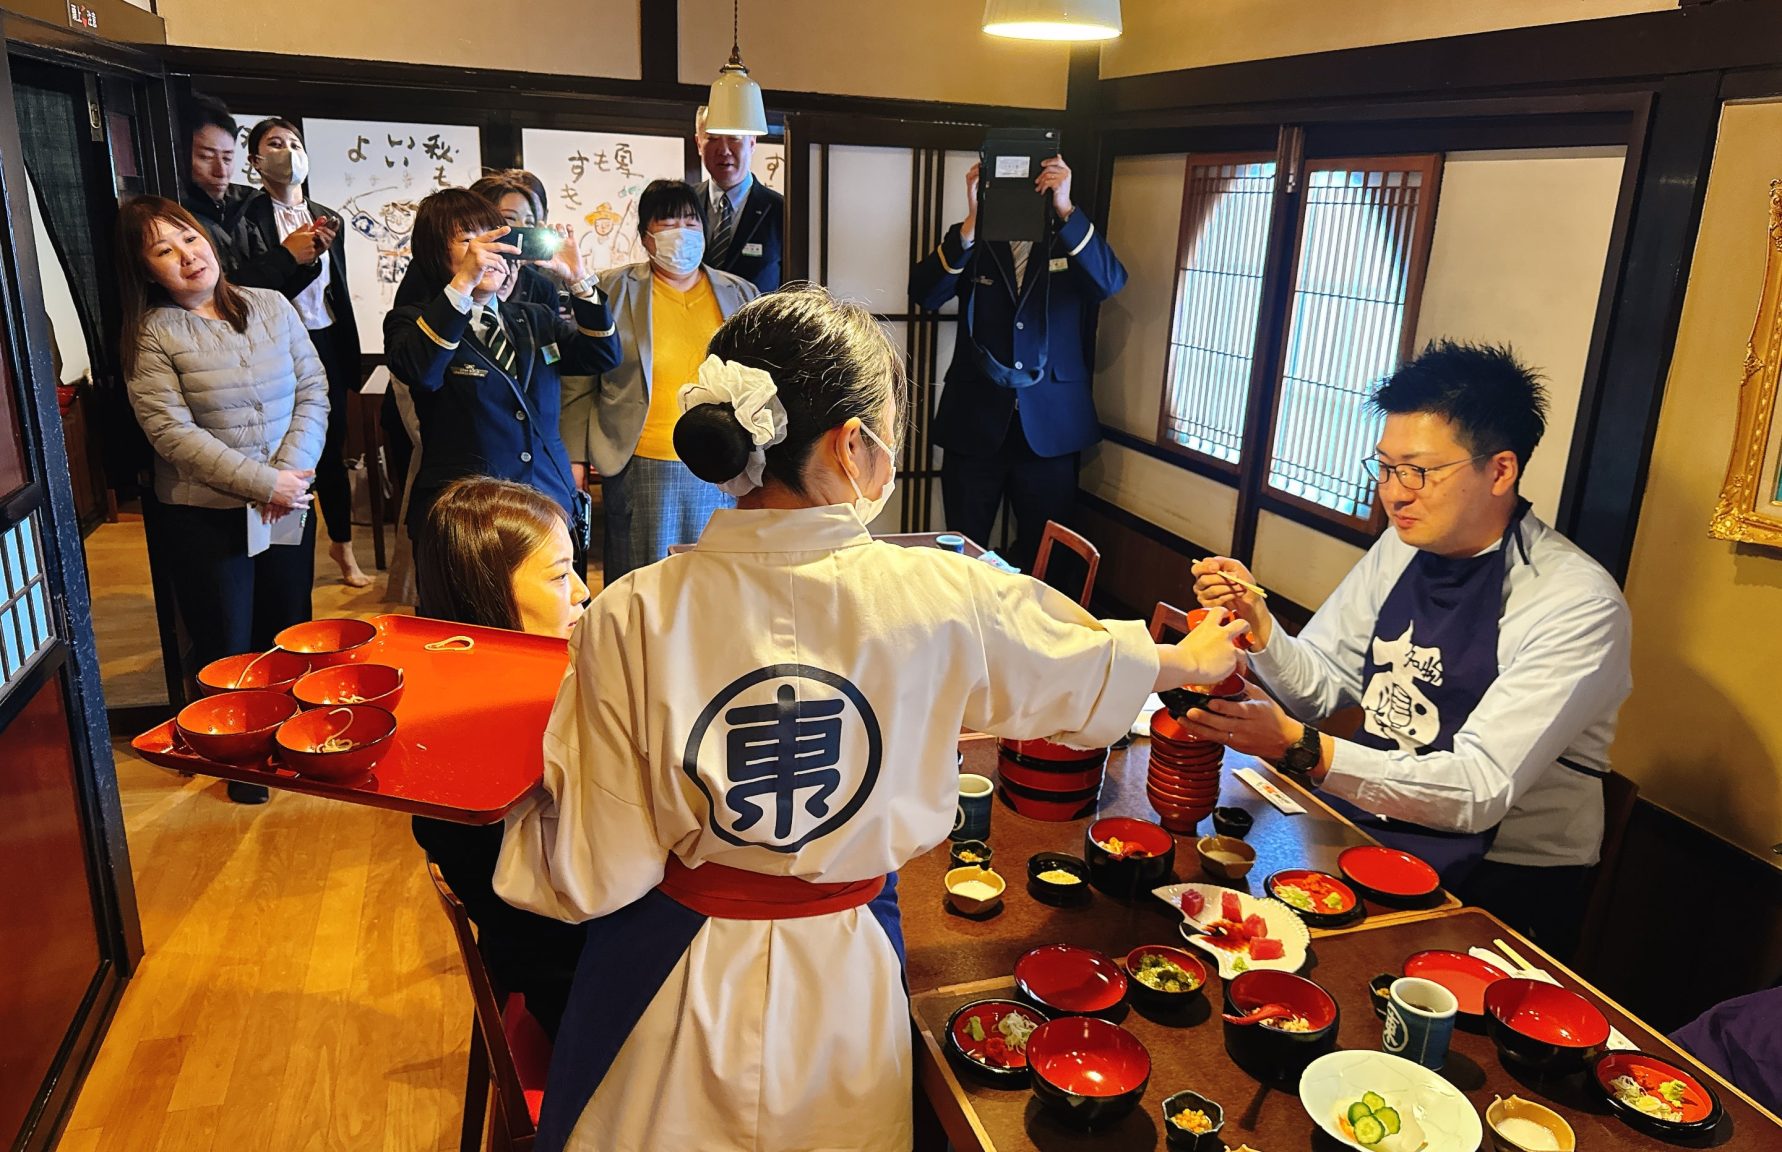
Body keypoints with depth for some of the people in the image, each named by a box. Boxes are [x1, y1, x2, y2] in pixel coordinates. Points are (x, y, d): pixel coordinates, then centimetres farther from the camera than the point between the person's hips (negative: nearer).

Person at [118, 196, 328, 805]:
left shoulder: (270, 306, 2)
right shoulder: (152, 334, -9)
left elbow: (313, 390, 0)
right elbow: (172, 433, -16)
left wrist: (293, 468, -14)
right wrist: (265, 483, -20)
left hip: (288, 501, 3)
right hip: (203, 517, -3)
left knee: (290, 629, 17)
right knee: (229, 647, 10)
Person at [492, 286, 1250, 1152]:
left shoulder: (631, 617, -21)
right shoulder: (941, 600, -19)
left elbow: (598, 874, -16)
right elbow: (1094, 671, 2)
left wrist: (533, 801, 5)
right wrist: (1194, 660, 23)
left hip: (668, 983, 0)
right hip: (839, 983, 1)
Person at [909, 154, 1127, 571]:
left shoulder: (1074, 241, 5)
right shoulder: (972, 243, 5)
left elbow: (1110, 282, -15)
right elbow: (924, 294, -12)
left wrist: (1065, 210, -27)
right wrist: (972, 222, -25)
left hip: (1050, 424, 0)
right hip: (975, 424, 0)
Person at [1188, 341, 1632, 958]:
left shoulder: (1578, 602, -18)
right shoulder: (1402, 549, 2)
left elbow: (1479, 791, -24)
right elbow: (1320, 687, 7)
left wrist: (1301, 749, -34)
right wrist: (1256, 621, -13)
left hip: (1497, 880, -5)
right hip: (1364, 826, 6)